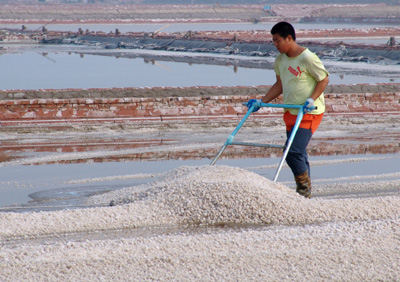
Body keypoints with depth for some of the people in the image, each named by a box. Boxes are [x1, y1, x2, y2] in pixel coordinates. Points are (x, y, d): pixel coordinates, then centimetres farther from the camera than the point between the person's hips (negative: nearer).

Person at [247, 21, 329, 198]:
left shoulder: (307, 58, -15)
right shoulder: (280, 60, 8)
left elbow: (324, 79, -9)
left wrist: (311, 99, -20)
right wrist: (262, 101, 10)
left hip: (309, 113, -8)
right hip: (291, 113, 8)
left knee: (294, 152, -17)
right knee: (298, 154, 10)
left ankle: (304, 189, -1)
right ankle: (304, 193, 19)